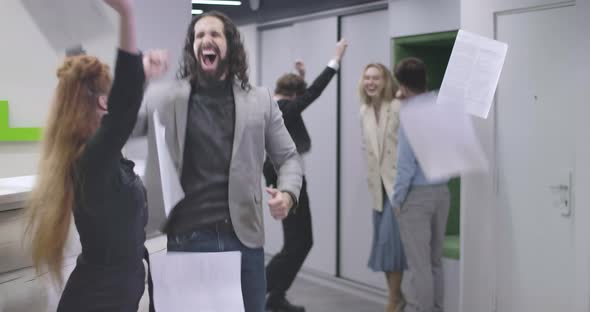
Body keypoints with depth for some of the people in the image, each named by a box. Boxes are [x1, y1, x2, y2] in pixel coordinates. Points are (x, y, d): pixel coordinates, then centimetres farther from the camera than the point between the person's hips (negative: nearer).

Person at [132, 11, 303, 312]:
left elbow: (288, 157, 12)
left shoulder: (260, 100, 7)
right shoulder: (164, 97, 3)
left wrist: (288, 193, -10)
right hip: (185, 239, -1)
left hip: (243, 238, 2)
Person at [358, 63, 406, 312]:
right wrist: (372, 176, 15)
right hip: (378, 185, 7)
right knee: (382, 241, 11)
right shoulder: (364, 111, 8)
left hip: (398, 182, -7)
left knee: (390, 238, -8)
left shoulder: (398, 108, -14)